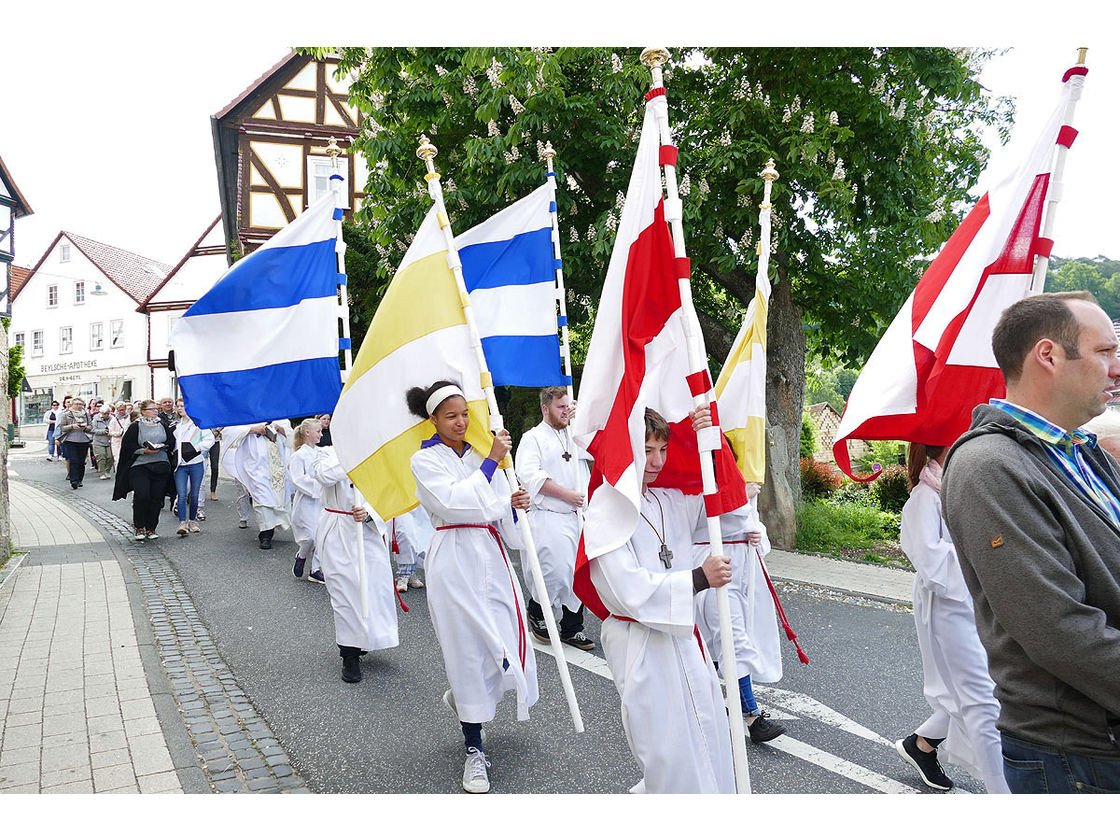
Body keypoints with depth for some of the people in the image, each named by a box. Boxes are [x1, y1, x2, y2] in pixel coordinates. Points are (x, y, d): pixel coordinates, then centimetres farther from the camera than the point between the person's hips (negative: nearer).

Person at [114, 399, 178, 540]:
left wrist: (161, 447, -9)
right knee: (141, 496, -13)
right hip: (140, 466, -3)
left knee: (156, 498, 1)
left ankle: (151, 528, 11)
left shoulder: (163, 426, 15)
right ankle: (139, 528, 2)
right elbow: (127, 445, -2)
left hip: (161, 466, 3)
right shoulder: (135, 427, 4)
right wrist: (144, 451, -15)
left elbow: (172, 442, 10)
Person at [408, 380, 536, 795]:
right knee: (469, 648, -1)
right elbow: (453, 503, -19)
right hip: (455, 561, -5)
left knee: (509, 643, 4)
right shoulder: (425, 461, -3)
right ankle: (474, 752, 15)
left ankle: (463, 698, 38)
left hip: (491, 556, 5)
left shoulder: (480, 455, 13)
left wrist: (515, 504, -7)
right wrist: (491, 461, -18)